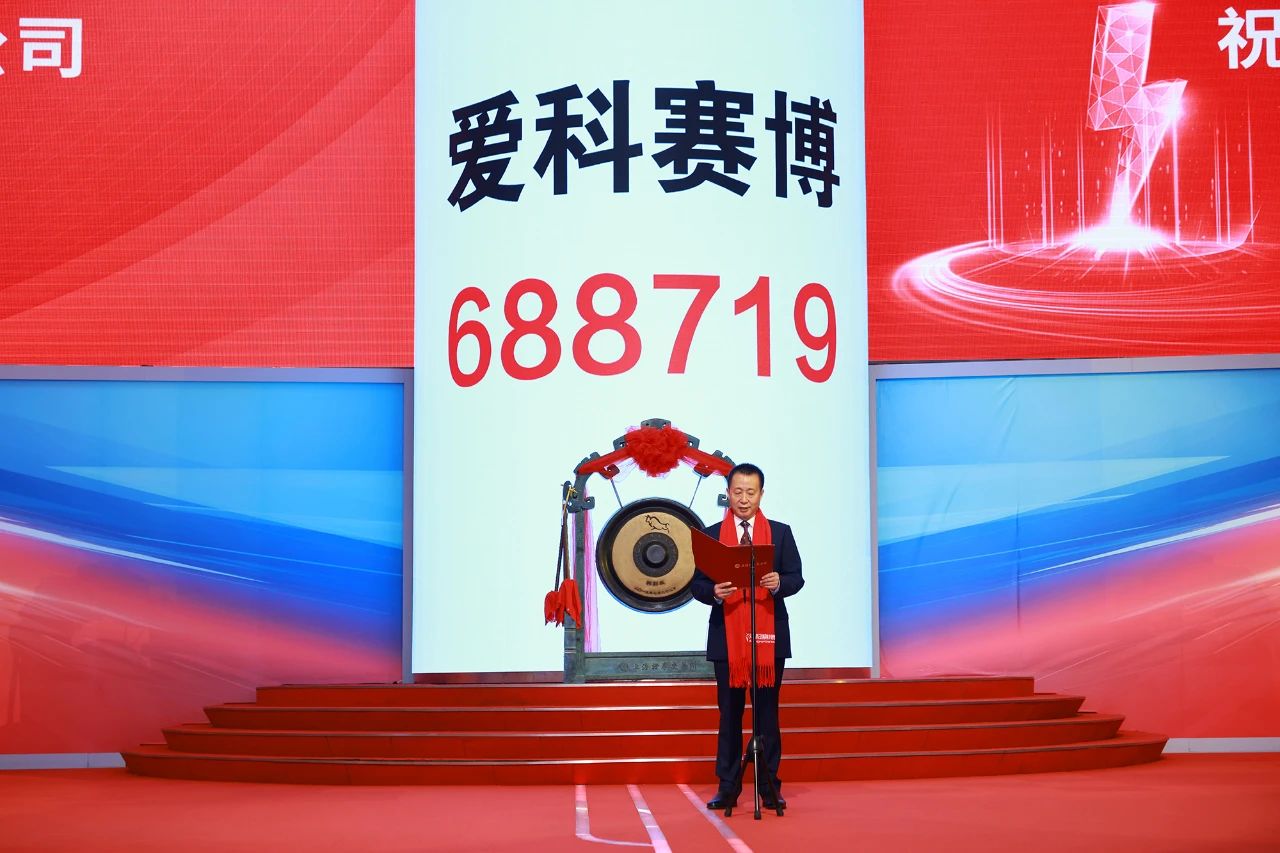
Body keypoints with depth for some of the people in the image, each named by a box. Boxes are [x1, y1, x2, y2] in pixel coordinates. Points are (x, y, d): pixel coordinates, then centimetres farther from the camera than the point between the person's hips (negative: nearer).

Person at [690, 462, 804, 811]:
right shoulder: (711, 535, 6)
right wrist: (714, 592, -19)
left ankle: (770, 788, 7)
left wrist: (778, 583, -21)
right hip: (726, 637, 0)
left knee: (767, 713, 3)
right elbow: (698, 585, 3)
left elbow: (796, 578, 1)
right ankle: (727, 788, 8)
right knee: (729, 714, 4)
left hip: (769, 635, 0)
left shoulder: (781, 533, 6)